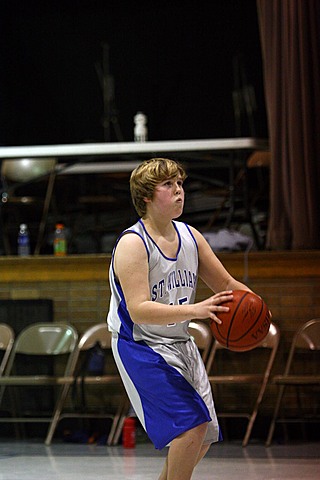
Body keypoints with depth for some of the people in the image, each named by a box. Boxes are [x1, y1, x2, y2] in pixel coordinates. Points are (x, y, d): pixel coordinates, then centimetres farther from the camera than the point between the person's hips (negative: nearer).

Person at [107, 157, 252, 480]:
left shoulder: (190, 236, 3)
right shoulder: (132, 244, -20)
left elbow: (225, 283, 12)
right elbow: (139, 310, -30)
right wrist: (195, 310, -41)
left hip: (179, 343, 8)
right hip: (141, 347, -8)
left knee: (205, 434, 13)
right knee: (191, 424, -21)